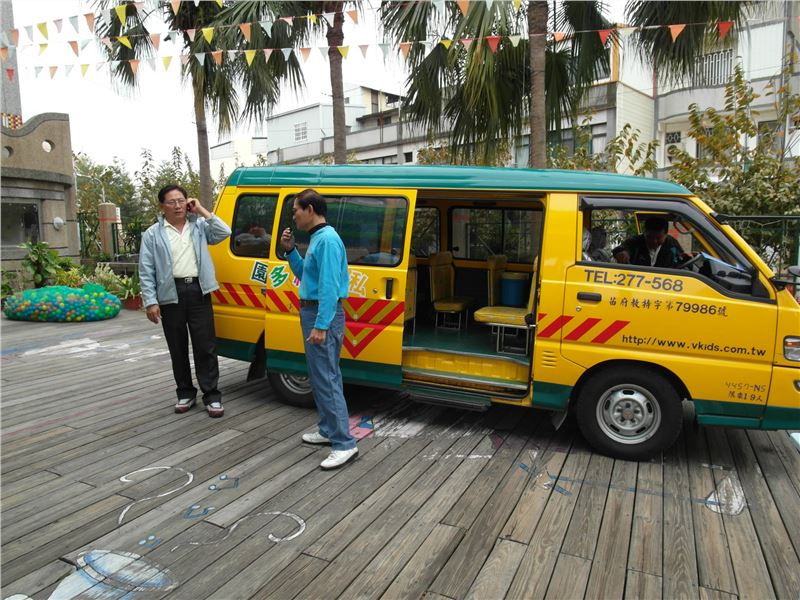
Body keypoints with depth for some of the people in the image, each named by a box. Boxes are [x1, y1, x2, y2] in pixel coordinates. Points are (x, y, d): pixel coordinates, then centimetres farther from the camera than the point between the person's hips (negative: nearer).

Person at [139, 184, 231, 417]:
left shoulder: (199, 226, 11)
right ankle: (185, 393, 23)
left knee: (206, 346, 0)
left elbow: (224, 232, -3)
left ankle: (212, 395, 7)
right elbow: (146, 272, 2)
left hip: (199, 291, 0)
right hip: (171, 294, 0)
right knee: (178, 348, 10)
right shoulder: (153, 234, 5)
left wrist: (202, 211, -2)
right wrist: (151, 302, -6)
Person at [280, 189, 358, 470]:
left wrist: (321, 326, -26)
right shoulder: (317, 238, 14)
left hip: (323, 315, -11)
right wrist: (290, 250, 10)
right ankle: (329, 430, 29)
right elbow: (304, 275, 23)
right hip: (312, 312, 11)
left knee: (326, 379, -9)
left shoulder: (327, 239, -17)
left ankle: (344, 444, -4)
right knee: (321, 376, 17)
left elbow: (329, 286, -23)